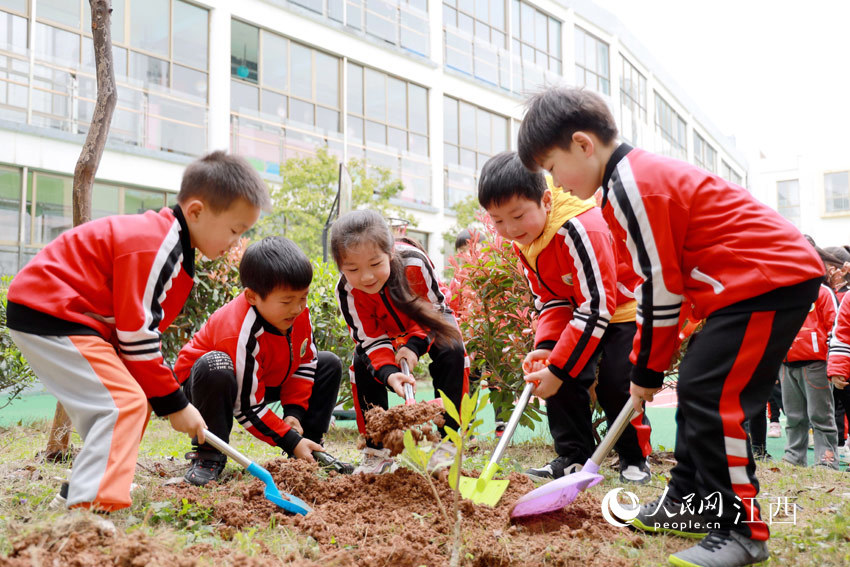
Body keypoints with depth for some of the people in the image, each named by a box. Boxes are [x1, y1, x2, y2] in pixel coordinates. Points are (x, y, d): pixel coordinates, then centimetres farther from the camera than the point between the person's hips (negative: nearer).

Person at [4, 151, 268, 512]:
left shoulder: (174, 249, 9)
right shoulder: (150, 247, -23)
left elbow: (143, 329, 12)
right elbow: (137, 335, -23)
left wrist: (166, 396, 8)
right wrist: (174, 403, -14)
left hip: (70, 315, 10)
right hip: (47, 316, -10)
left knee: (134, 403, 11)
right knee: (124, 403, -19)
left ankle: (78, 493, 23)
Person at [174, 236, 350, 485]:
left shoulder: (298, 311, -19)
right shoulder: (242, 336, -38)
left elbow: (305, 359, -2)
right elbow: (247, 407, -32)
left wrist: (295, 411, -11)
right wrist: (291, 442, -28)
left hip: (267, 380, 7)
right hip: (205, 381, -7)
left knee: (329, 364, -1)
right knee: (216, 367, -42)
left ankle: (312, 448, 1)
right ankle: (208, 453, -22)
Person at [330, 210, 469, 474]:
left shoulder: (415, 262, -40)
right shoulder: (347, 291, -34)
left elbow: (436, 306, -23)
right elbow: (370, 338, -26)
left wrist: (414, 344, -36)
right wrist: (388, 373, -46)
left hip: (427, 321, -1)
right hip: (383, 331, 1)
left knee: (452, 353, -26)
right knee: (362, 363, -20)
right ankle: (376, 448, -4)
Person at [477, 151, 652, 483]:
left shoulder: (579, 229, -35)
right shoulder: (523, 242, -7)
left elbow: (596, 308, -34)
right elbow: (551, 300, -3)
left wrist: (558, 368, -34)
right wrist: (545, 346, -21)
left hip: (626, 307, -7)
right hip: (579, 312, 7)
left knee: (615, 382, -16)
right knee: (561, 376, -6)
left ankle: (635, 458, 6)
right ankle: (574, 456, 6)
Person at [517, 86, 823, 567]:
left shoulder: (631, 186, -18)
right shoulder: (638, 177, 15)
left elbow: (661, 289, -16)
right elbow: (657, 283, 17)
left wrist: (648, 370, -4)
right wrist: (645, 363, 16)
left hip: (771, 279, -11)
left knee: (711, 397, -12)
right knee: (697, 388, 13)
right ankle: (689, 501, 24)